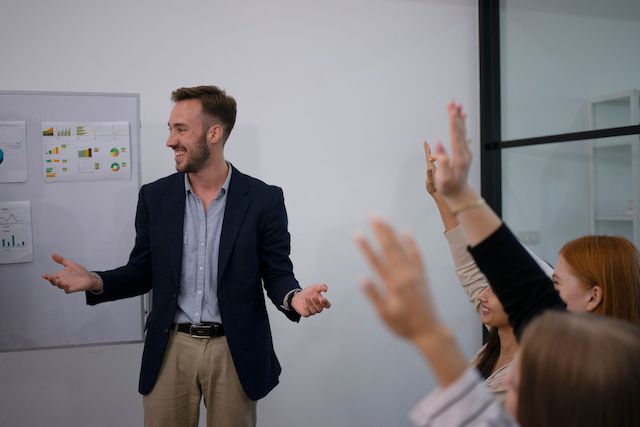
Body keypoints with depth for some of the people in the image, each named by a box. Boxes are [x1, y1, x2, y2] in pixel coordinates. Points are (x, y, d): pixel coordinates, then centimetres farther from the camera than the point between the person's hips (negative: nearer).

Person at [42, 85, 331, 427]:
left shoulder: (263, 198, -7)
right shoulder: (154, 196, 0)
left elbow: (277, 273, -3)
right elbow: (142, 272, 6)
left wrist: (294, 297, -25)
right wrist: (95, 281, -13)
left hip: (235, 351, -1)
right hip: (171, 349, 2)